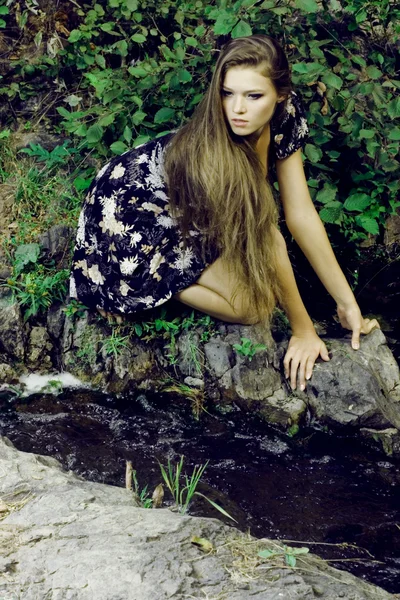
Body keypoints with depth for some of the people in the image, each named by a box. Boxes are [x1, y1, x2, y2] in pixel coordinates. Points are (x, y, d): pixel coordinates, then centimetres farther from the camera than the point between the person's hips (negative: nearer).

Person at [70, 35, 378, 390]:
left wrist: (347, 303, -14)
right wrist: (303, 330, -18)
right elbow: (270, 242, -28)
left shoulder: (286, 115, -17)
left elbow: (301, 214, -14)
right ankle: (152, 282, 1)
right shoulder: (211, 152, -35)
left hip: (180, 206, 8)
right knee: (253, 304, -18)